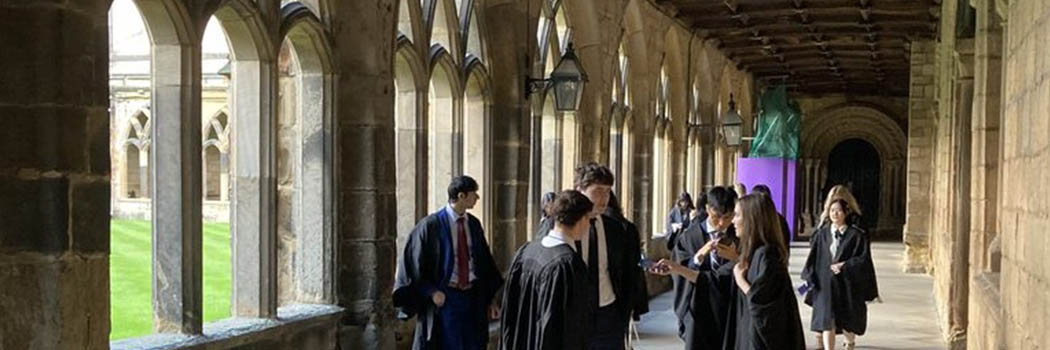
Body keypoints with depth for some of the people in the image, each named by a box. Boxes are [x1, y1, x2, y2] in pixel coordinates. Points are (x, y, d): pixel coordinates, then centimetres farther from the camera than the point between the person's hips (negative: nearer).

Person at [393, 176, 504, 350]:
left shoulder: (474, 224, 5)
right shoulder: (431, 225, -11)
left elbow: (484, 262, 11)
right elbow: (415, 264, -7)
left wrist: (489, 299, 8)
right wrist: (431, 292, -15)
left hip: (472, 297, 5)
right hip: (444, 298, -5)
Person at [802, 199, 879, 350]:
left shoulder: (856, 235, -4)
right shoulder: (822, 234, 5)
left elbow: (864, 259, -8)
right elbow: (813, 258, 6)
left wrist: (844, 266, -16)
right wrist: (809, 278, -2)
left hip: (847, 285, -2)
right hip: (826, 285, 2)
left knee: (847, 322, 12)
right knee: (827, 321, -5)